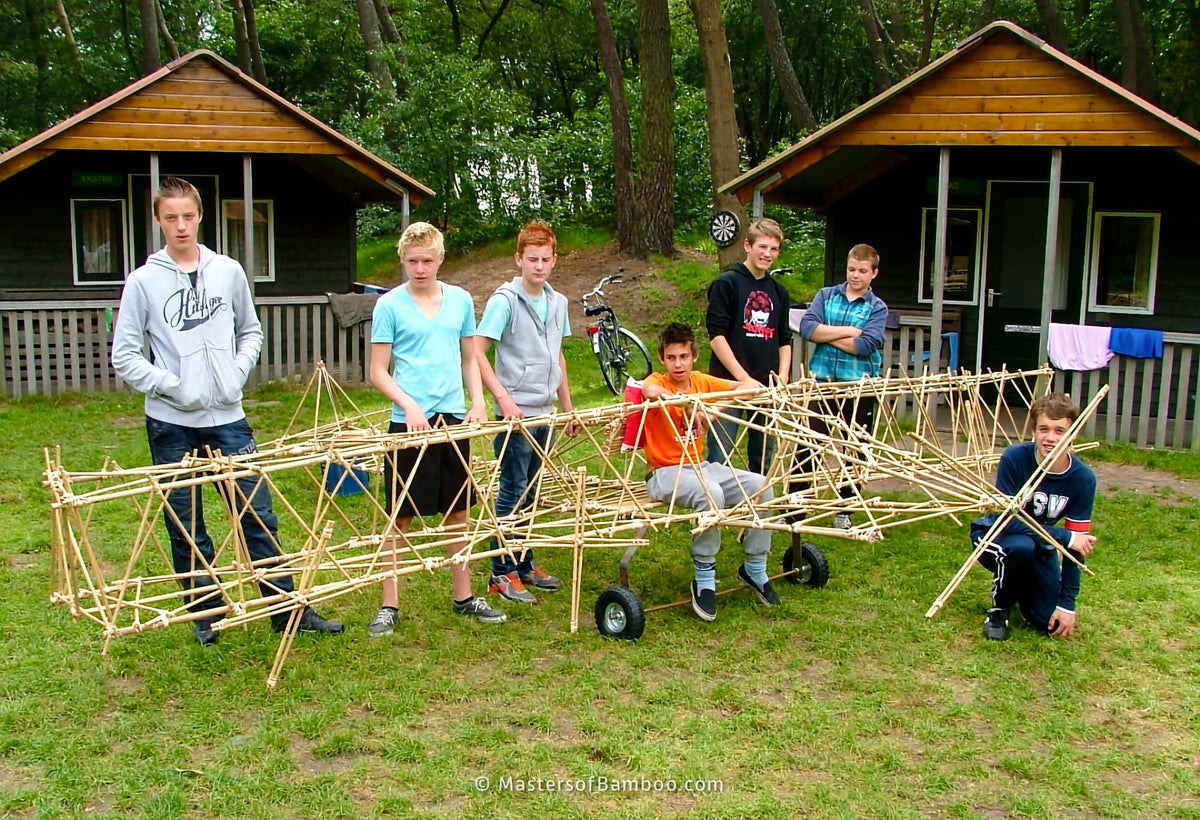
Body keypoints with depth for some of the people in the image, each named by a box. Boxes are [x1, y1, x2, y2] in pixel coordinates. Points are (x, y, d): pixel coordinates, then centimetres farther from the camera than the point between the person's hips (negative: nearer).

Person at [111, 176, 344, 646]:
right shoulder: (144, 281, -2)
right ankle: (206, 614, 21)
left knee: (259, 516, 3)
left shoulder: (229, 271, 5)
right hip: (171, 423, -1)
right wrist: (169, 385, -11)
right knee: (186, 527, 7)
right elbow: (124, 355, -1)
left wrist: (238, 372, -1)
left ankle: (288, 608, 11)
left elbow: (251, 332, 16)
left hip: (228, 417, 2)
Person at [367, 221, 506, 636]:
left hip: (454, 419, 4)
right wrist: (410, 406, -18)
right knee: (401, 516, 2)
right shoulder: (390, 305, -4)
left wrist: (478, 401, 0)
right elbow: (379, 372, -4)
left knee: (458, 511, 12)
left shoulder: (461, 300, 7)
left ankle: (464, 597, 24)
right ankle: (389, 605, 11)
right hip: (409, 422, -4)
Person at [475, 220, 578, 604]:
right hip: (515, 413, -7)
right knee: (512, 492, -2)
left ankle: (524, 565, 25)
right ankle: (502, 573, 7)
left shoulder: (558, 303, 10)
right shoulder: (505, 300, -11)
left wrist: (568, 408, 18)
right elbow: (477, 352, -14)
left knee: (529, 492, 15)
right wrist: (505, 399, -22)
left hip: (543, 413, 7)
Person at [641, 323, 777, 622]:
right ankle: (704, 580, -19)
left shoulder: (701, 381, 8)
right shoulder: (657, 382, -7)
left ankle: (755, 568, 5)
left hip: (699, 466, 6)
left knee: (760, 485, -13)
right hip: (665, 472, -6)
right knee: (711, 492, -35)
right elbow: (649, 391, -34)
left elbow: (750, 386, 3)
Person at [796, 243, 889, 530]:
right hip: (822, 381, 0)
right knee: (807, 445, -1)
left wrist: (826, 334, -10)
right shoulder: (826, 295, 6)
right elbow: (807, 327, -10)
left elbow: (865, 345, -16)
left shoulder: (877, 308, 1)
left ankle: (845, 511, 23)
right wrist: (847, 331, -13)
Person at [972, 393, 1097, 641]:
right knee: (1022, 546, -38)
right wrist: (1065, 537, -32)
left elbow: (1079, 543, -14)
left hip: (1041, 547, 4)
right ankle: (999, 608, -9)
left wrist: (1067, 603, -15)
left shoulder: (1083, 479, -19)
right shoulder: (1015, 458, -28)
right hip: (995, 537, -3)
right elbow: (1005, 519, -29)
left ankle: (1022, 586, 25)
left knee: (1052, 623, -10)